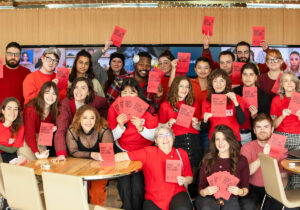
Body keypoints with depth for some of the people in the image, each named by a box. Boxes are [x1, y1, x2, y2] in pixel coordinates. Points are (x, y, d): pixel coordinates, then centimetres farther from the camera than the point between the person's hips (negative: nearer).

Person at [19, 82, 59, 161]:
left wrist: (54, 128, -13)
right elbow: (29, 134, -29)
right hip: (26, 140, -5)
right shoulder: (31, 108, -25)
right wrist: (37, 153, -43)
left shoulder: (54, 109, -7)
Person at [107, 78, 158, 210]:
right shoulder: (114, 109, -5)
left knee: (137, 183, -14)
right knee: (124, 183, -12)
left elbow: (153, 136, -7)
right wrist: (120, 126, -21)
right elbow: (113, 137, -2)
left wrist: (141, 128, -25)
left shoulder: (147, 109, -9)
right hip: (122, 151, 1)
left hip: (144, 151, -1)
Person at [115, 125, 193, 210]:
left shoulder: (182, 154, 9)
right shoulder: (148, 152, 3)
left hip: (176, 194, 0)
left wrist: (184, 180, -6)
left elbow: (190, 178, 16)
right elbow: (124, 156, -2)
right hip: (153, 199, 0)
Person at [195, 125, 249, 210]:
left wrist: (240, 191, -12)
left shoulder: (241, 160, 8)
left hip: (230, 199, 0)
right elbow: (201, 188, 7)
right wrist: (205, 191, -16)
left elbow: (246, 188, 10)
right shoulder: (208, 160, 8)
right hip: (209, 198, 0)